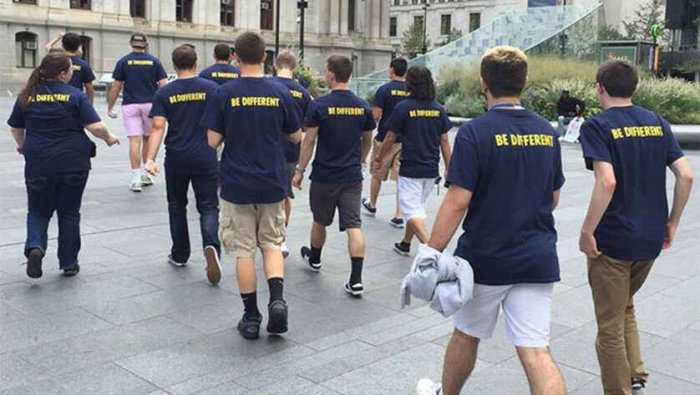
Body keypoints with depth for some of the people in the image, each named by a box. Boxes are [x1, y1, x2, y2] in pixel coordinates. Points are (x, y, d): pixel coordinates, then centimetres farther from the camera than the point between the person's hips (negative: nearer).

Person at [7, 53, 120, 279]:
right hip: (73, 164, -2)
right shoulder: (75, 96, -8)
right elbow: (96, 127, -15)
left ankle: (35, 246, -9)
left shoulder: (27, 96, 3)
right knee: (69, 213, 13)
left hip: (38, 164, 2)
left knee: (38, 211, 17)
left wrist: (22, 146, 33)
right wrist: (108, 139, 6)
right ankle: (69, 263, 18)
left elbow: (15, 127, 14)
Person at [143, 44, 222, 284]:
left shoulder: (164, 93, -2)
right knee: (208, 207, 4)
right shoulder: (211, 89, -2)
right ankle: (211, 245, -23)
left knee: (177, 205, 18)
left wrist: (150, 158, -12)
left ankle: (179, 255, 26)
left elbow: (158, 127, -10)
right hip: (205, 159, -1)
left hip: (176, 159, 1)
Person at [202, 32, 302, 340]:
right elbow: (296, 136, 6)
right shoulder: (280, 93, -2)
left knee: (243, 249, 8)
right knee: (272, 243, 16)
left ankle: (251, 317, 12)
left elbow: (213, 141, -9)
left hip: (237, 184, -2)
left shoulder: (224, 93, -8)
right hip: (273, 183, 2)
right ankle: (277, 298, -4)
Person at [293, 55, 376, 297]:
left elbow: (309, 141, -8)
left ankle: (314, 259, 43)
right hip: (353, 176, 2)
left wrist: (300, 171, 1)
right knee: (354, 226, -2)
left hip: (324, 175, -2)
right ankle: (356, 281, -8)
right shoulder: (363, 107, 2)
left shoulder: (319, 106, -10)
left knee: (320, 221, 19)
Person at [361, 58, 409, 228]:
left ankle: (371, 206, 35)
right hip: (406, 140, 3)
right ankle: (399, 216, 2)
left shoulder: (384, 90, -11)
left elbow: (375, 116, -13)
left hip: (385, 139, -3)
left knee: (377, 175, 17)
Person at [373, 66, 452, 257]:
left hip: (410, 169, -5)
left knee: (412, 212, -4)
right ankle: (405, 244, 33)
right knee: (416, 207, 20)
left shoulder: (403, 107, -9)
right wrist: (449, 170, 9)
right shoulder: (438, 109, 3)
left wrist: (378, 159, 10)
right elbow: (444, 142, 4)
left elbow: (390, 139, -5)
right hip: (431, 169, 5)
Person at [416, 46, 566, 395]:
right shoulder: (546, 131, 5)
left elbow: (457, 202, -18)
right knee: (535, 351, 2)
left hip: (486, 258, -4)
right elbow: (553, 199, 14)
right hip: (538, 258, 4)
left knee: (466, 335, 18)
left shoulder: (475, 132, -13)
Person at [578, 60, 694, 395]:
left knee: (610, 326, 9)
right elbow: (686, 176, 0)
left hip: (612, 239, -6)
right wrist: (672, 222, 10)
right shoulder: (658, 123, 5)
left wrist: (586, 232, -17)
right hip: (651, 238, 6)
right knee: (625, 308, 27)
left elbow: (607, 182, -24)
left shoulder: (596, 126, -11)